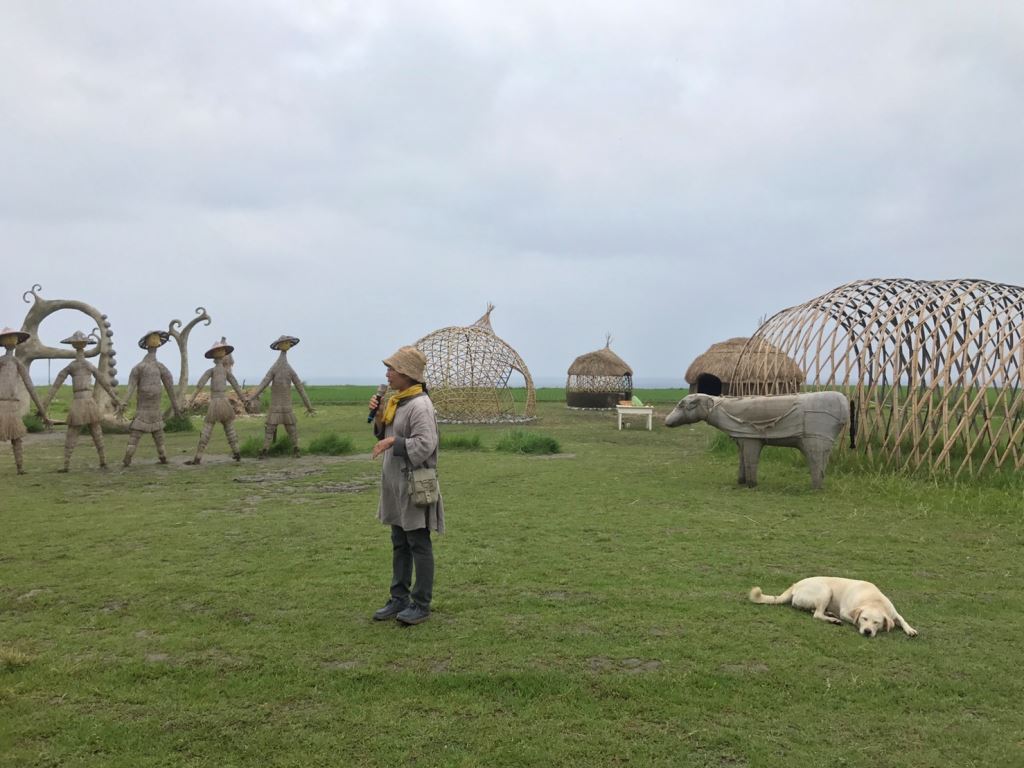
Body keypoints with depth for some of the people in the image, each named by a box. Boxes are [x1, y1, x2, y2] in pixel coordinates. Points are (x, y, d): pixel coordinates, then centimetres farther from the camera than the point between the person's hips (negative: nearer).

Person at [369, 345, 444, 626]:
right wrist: (379, 414, 1)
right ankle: (399, 599, 24)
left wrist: (394, 442, -22)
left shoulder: (420, 405, -18)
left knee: (419, 545, 1)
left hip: (415, 484, -9)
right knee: (399, 544, 15)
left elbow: (425, 445, -25)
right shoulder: (397, 401, 10)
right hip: (396, 484, 9)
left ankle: (421, 605, 11)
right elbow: (386, 434, 17)